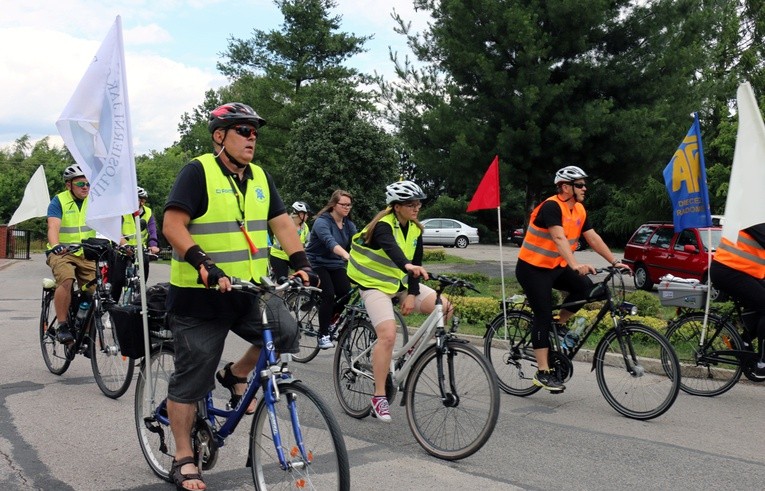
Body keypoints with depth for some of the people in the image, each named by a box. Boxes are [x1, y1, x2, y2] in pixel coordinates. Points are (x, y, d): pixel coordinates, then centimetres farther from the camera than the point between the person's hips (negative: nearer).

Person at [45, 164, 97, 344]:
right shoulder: (59, 201, -5)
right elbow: (53, 226, -20)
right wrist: (55, 246, -41)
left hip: (87, 254, 3)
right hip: (62, 253, -3)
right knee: (66, 280, -31)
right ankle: (62, 326, -20)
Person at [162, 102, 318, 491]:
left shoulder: (260, 178, 10)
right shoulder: (198, 171, -9)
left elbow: (282, 224, 7)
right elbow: (173, 226, -17)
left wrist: (300, 263, -9)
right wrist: (204, 264, -30)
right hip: (199, 294, -5)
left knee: (286, 332, -17)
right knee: (191, 379, 2)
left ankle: (236, 375, 12)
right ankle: (183, 459, 20)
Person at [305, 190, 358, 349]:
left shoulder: (349, 225, 2)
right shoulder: (322, 222, -19)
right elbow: (329, 241, -38)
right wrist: (346, 255, -55)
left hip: (335, 265, 6)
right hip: (316, 263, -6)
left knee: (347, 294, -15)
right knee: (328, 295, -23)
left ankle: (329, 322, 12)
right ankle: (323, 335, -11)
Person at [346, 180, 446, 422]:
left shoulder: (415, 230, 2)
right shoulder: (383, 225, -20)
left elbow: (416, 262, 0)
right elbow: (391, 248, -41)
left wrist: (412, 294, -13)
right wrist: (408, 265, -61)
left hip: (401, 282, 7)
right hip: (375, 284, -7)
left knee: (444, 307, -12)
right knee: (388, 335, -24)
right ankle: (379, 397, -14)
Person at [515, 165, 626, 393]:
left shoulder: (579, 210, 4)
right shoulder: (552, 206, -22)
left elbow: (593, 238, 4)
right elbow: (559, 238, -35)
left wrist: (614, 261, -3)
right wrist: (575, 265, -47)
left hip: (555, 266, 8)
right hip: (533, 267, -7)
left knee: (585, 287, -15)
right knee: (543, 315, -9)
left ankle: (560, 325, 8)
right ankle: (543, 373, -3)